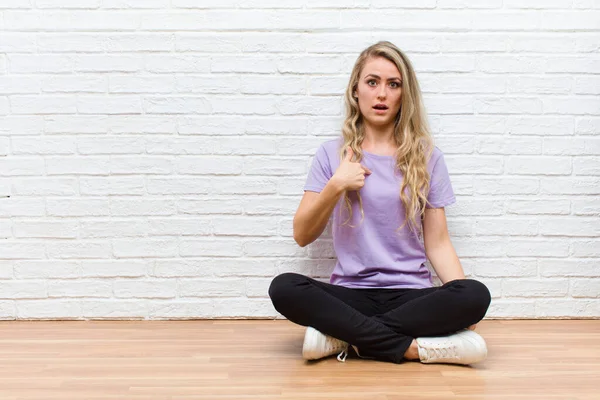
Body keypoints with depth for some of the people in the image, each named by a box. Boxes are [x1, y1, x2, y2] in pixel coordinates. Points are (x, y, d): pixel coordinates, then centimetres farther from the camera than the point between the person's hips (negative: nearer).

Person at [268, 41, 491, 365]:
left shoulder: (427, 157, 7)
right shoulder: (332, 153, 6)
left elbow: (437, 242, 5)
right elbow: (302, 235, 2)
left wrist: (463, 305, -10)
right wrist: (335, 187, -13)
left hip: (411, 295, 1)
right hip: (349, 294, 0)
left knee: (476, 295, -29)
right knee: (284, 288, -29)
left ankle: (342, 335, -20)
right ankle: (414, 347, -23)